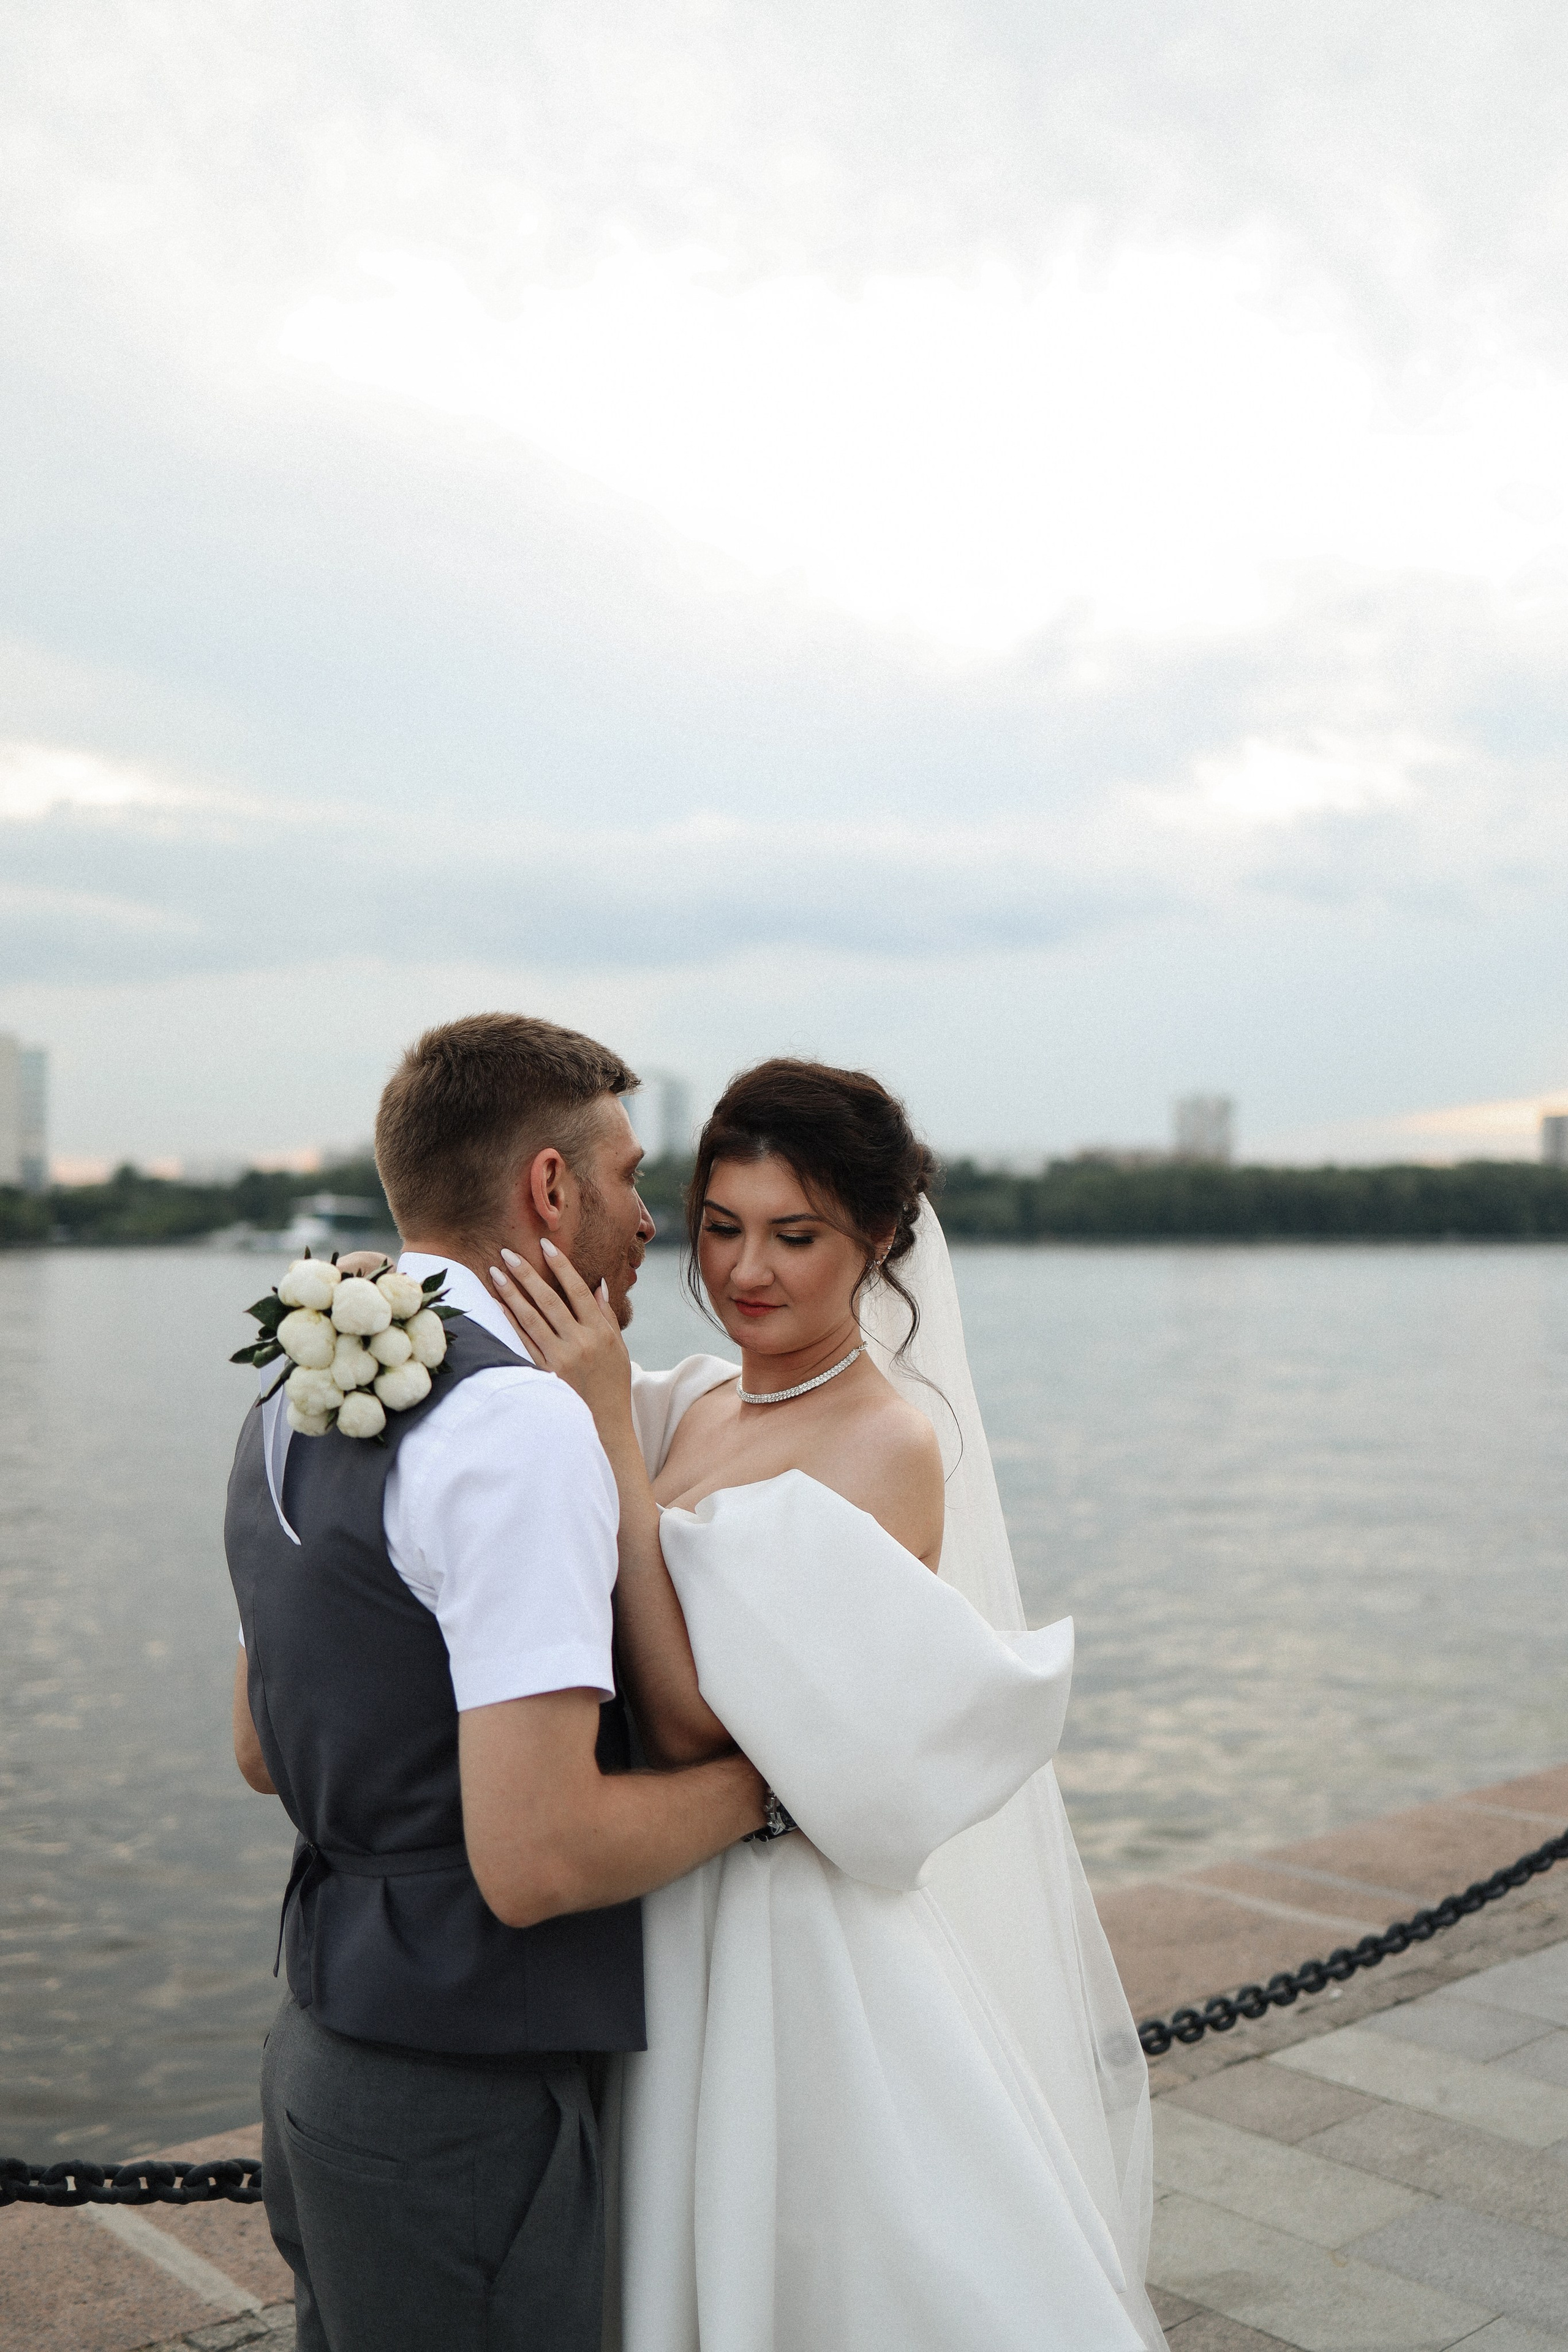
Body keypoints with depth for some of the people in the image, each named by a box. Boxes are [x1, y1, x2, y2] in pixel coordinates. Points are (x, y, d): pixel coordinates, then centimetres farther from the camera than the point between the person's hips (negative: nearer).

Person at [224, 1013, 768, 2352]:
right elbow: (535, 1861, -27)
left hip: (324, 2042, 9)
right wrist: (761, 1777, -12)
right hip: (464, 2103, -9)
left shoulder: (298, 1400, 7)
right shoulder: (518, 1426, -23)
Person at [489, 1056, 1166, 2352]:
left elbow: (694, 1722, -27)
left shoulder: (890, 1445, -20)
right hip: (677, 1924, 7)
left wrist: (607, 1428, -28)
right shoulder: (699, 1400, 3)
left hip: (810, 1942, -7)